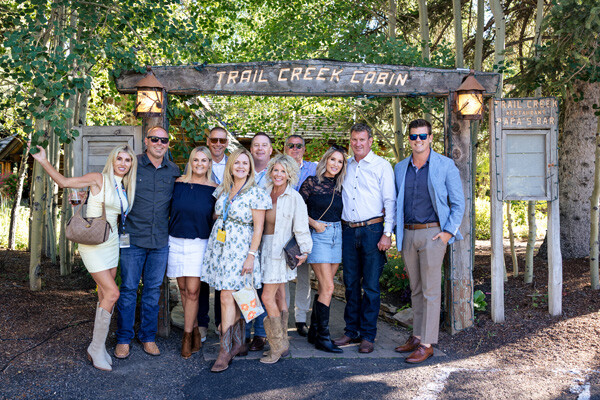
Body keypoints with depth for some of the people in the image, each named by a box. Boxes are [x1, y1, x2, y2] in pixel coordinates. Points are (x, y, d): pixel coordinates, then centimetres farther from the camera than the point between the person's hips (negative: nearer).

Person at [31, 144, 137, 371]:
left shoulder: (125, 188, 10)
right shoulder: (98, 179, -8)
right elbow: (64, 182, -8)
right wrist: (43, 161, -16)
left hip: (111, 243, 7)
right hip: (93, 243, -7)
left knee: (104, 296, 9)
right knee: (112, 293, -12)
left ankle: (98, 346, 19)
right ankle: (96, 348, 1)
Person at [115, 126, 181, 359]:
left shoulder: (173, 171, 8)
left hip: (160, 241, 3)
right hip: (133, 238, -3)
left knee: (153, 289, 11)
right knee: (128, 289, 4)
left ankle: (148, 337, 24)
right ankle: (123, 339, 18)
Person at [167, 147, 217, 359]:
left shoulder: (214, 189, 0)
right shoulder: (178, 184, 4)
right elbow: (169, 211, 13)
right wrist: (165, 234, 9)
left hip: (199, 244, -2)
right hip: (176, 241, 2)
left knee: (192, 291, -6)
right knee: (183, 289, 7)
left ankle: (187, 335, 8)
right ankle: (195, 329, 23)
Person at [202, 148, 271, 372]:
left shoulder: (255, 193, -7)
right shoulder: (222, 190, 10)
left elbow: (258, 227, -9)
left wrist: (251, 255, -13)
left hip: (239, 249, -5)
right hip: (218, 245, 5)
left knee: (227, 296, -9)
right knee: (232, 297, 8)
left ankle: (226, 350, 0)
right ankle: (239, 344, 19)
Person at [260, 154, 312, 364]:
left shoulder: (295, 198, -7)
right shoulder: (265, 193, 7)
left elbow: (301, 228, -8)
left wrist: (304, 251, -18)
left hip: (281, 250, -5)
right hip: (265, 248, 5)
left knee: (268, 297, -8)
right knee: (279, 297, 12)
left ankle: (277, 347, 6)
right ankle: (283, 342, 23)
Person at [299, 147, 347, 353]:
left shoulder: (339, 186, 10)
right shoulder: (311, 182, -5)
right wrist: (314, 223, -12)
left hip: (337, 235, 6)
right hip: (318, 235, -6)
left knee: (324, 288, 9)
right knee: (328, 287, -10)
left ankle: (314, 332, 20)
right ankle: (322, 337, 0)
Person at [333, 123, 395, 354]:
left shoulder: (382, 166, 1)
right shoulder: (345, 166, 13)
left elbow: (390, 201, -2)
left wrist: (387, 233, -9)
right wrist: (337, 228, 8)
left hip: (372, 230, -4)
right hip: (348, 230, 4)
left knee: (371, 285, 0)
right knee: (351, 283, 10)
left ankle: (368, 335, 10)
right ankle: (351, 331, 20)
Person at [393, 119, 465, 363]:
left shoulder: (445, 166, -3)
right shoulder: (400, 168, 11)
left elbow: (458, 203, -1)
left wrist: (449, 231, -10)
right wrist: (396, 231, 8)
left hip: (433, 233, -5)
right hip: (408, 234, 5)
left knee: (430, 291, -2)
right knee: (416, 289, 13)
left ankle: (427, 344, 5)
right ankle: (417, 336, 24)